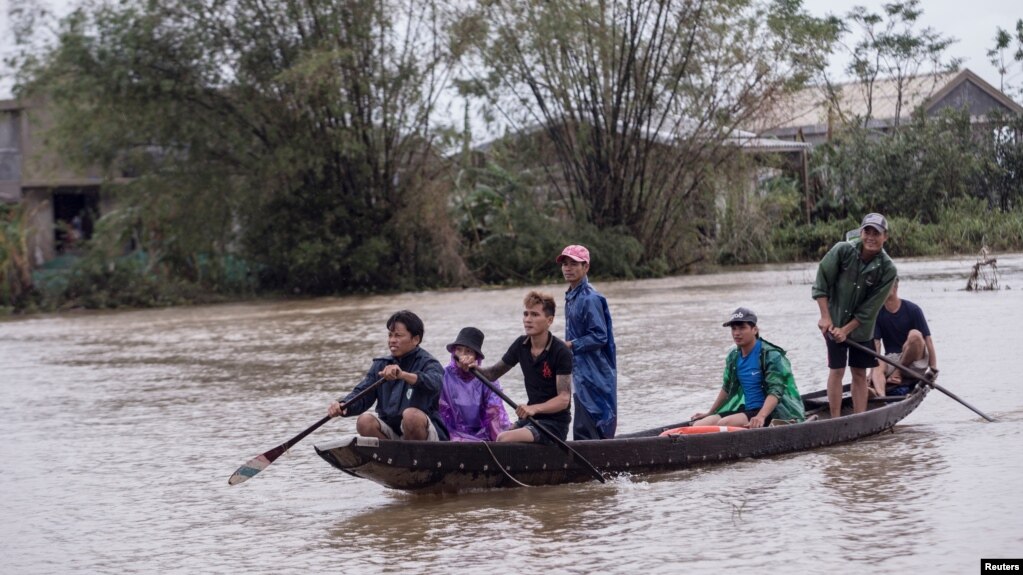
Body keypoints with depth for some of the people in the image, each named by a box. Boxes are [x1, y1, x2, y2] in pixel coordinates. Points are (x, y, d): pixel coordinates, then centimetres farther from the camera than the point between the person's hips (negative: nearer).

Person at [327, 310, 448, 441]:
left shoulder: (427, 363, -7)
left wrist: (403, 375, -49)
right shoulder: (381, 365, 11)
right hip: (391, 432, 5)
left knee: (411, 415, -34)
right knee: (365, 421, -21)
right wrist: (343, 405, -22)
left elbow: (435, 384, -30)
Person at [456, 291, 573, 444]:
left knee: (504, 439, -28)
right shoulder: (521, 345, 5)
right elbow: (493, 373, 16)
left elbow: (564, 399, -20)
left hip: (555, 422, -6)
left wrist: (534, 408, -36)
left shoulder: (561, 352, -14)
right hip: (531, 419, 7)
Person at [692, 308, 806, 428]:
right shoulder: (733, 357, 11)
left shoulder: (771, 355, -11)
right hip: (743, 409, 7)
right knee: (699, 425, -16)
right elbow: (727, 388, 26)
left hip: (768, 412, -7)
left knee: (724, 423, -34)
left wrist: (761, 417, -37)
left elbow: (776, 392, -21)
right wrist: (710, 413, 31)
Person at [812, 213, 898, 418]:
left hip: (862, 327, 2)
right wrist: (825, 317, -13)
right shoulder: (843, 250, -17)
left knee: (860, 374, 6)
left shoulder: (887, 269, -14)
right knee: (837, 370, -3)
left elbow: (870, 309, -12)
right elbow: (821, 283, -10)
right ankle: (835, 420, 2)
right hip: (835, 323, -2)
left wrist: (847, 329, -15)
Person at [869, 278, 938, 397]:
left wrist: (933, 369, -17)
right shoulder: (878, 313, 1)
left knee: (915, 334, -30)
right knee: (878, 368, -33)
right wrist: (873, 370, -20)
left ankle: (898, 373, -18)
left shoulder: (912, 310, -7)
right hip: (891, 358, 1)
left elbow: (927, 339, -9)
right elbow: (876, 343, -7)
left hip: (914, 361, -1)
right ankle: (880, 395, -64)